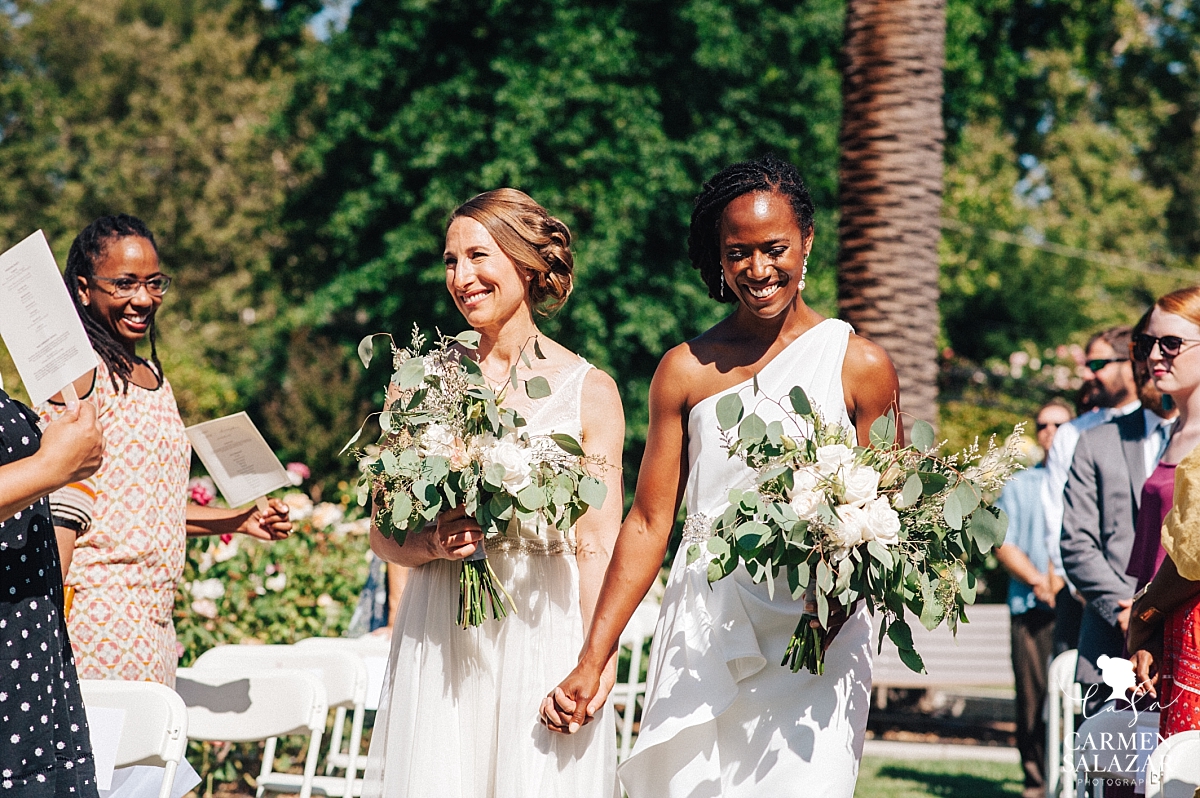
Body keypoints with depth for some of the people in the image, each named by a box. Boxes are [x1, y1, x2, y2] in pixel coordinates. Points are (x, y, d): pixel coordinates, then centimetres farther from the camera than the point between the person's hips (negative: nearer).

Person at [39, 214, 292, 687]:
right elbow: (62, 506, -14)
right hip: (99, 612, -8)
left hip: (153, 618, 8)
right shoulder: (82, 370, -8)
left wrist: (240, 521, 19)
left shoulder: (153, 377, 18)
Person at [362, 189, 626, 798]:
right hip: (438, 637, 2)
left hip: (542, 630, -2)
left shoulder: (589, 391, 0)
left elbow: (598, 545, -3)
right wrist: (434, 543, -12)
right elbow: (383, 534, 9)